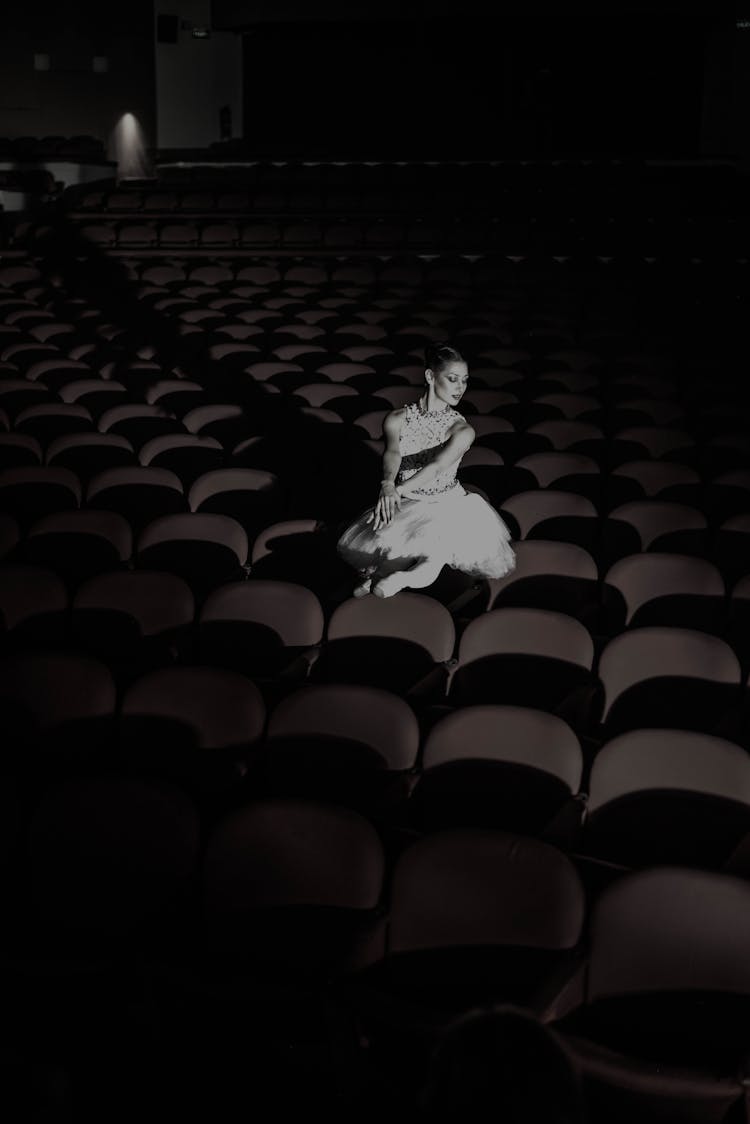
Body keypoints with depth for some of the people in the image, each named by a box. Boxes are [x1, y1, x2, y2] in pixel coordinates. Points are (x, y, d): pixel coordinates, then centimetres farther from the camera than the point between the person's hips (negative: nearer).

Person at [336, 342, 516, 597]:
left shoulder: (461, 429, -12)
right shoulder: (397, 419, -5)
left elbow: (436, 466, -27)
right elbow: (392, 453, -24)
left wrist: (399, 491, -40)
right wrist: (388, 485, -46)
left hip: (447, 504, -1)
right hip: (405, 504, 2)